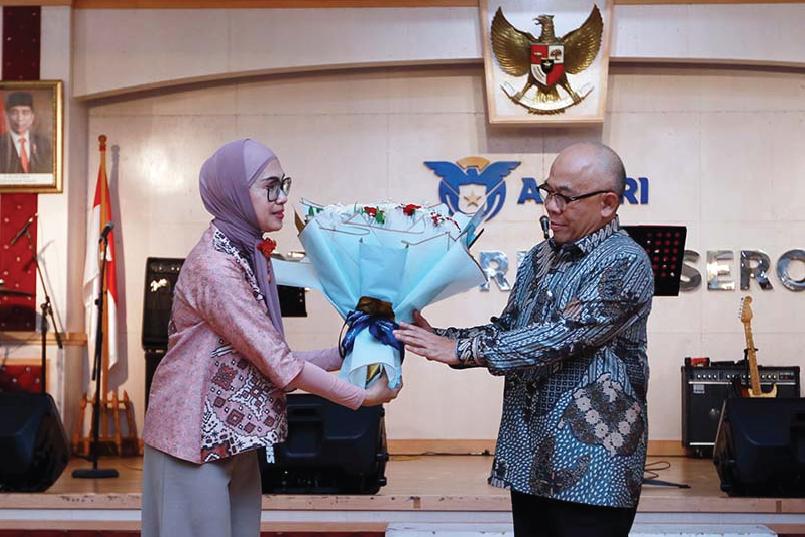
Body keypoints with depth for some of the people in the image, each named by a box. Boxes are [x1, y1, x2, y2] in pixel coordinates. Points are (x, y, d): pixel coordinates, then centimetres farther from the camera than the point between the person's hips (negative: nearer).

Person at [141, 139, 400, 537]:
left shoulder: (250, 256, 8)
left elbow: (267, 361, 7)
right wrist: (363, 397, -11)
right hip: (198, 443, -8)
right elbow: (279, 365, -20)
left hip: (236, 441, 8)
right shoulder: (214, 266, -20)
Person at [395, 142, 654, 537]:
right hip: (529, 460, 7)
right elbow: (506, 329, 17)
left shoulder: (625, 263, -12)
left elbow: (562, 337, -21)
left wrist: (461, 350, -20)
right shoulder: (540, 257, 13)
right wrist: (439, 338, -1)